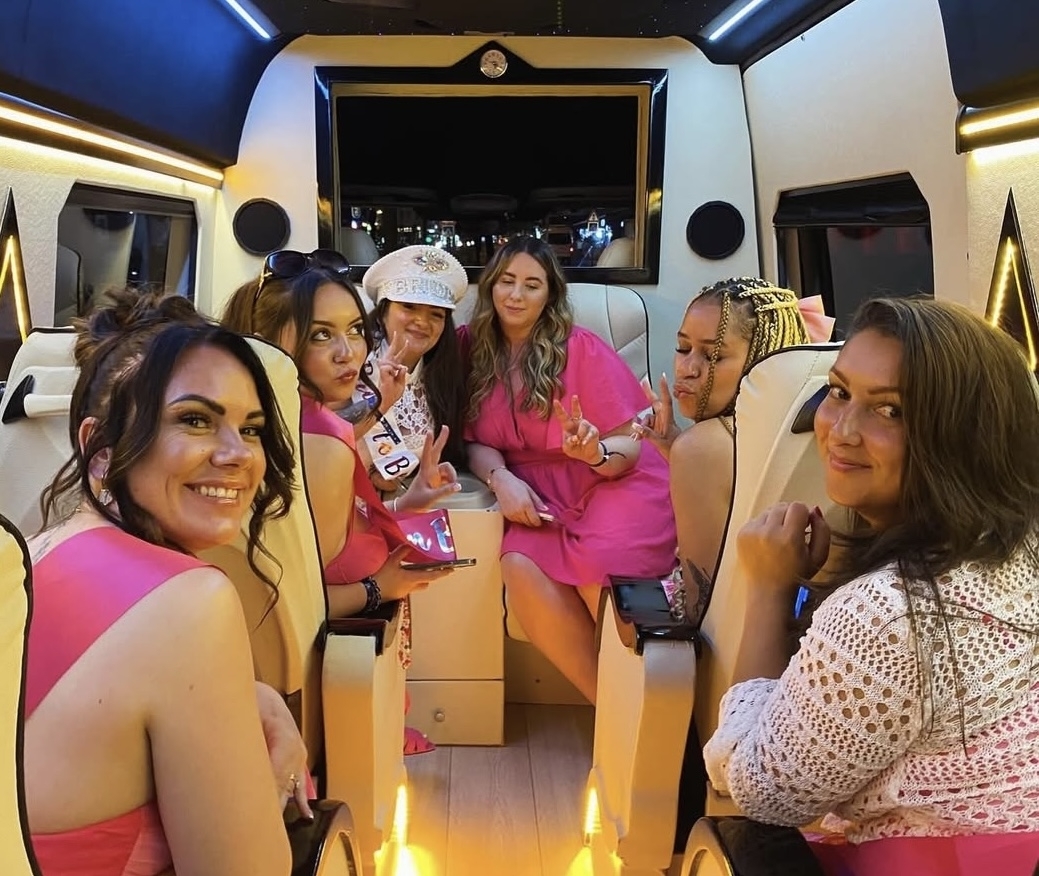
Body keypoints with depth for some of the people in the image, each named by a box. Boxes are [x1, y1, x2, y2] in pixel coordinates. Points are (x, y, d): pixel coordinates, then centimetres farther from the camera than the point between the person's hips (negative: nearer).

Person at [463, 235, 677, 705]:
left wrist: (595, 452, -30)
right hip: (544, 496, 3)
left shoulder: (581, 348, -6)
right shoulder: (474, 348, 4)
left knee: (599, 569, -32)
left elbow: (630, 445, -7)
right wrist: (502, 478, -17)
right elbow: (476, 440, 4)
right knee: (520, 568, -28)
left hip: (617, 483, -3)